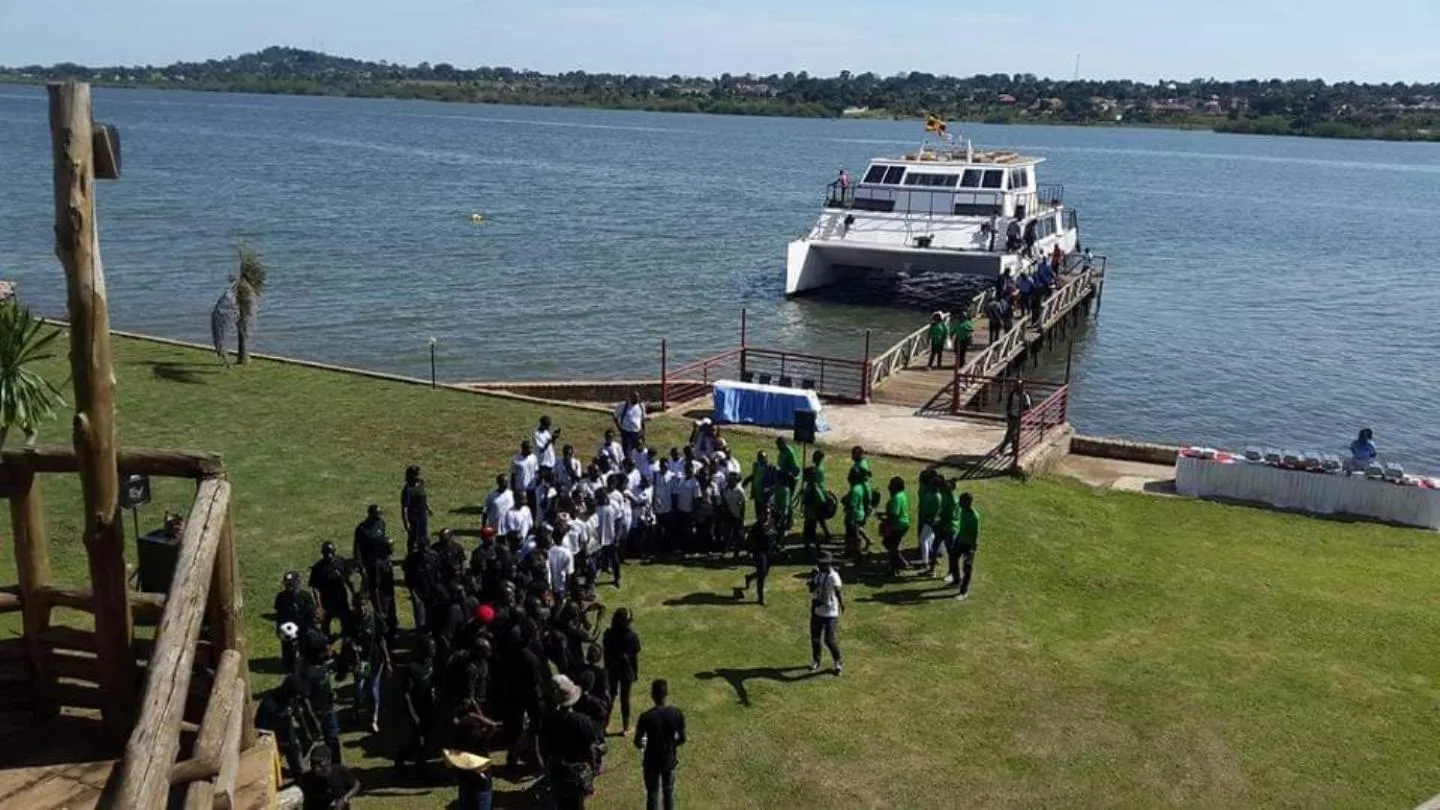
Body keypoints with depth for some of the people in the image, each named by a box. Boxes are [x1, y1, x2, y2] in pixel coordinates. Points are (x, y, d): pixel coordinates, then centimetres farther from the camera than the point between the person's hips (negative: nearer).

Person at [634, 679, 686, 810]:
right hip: (669, 760, 2)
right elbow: (682, 739, -5)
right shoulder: (677, 714, -14)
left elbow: (637, 743, -13)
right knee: (668, 792, 22)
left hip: (652, 761, -2)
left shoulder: (646, 717, -22)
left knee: (652, 794, 14)